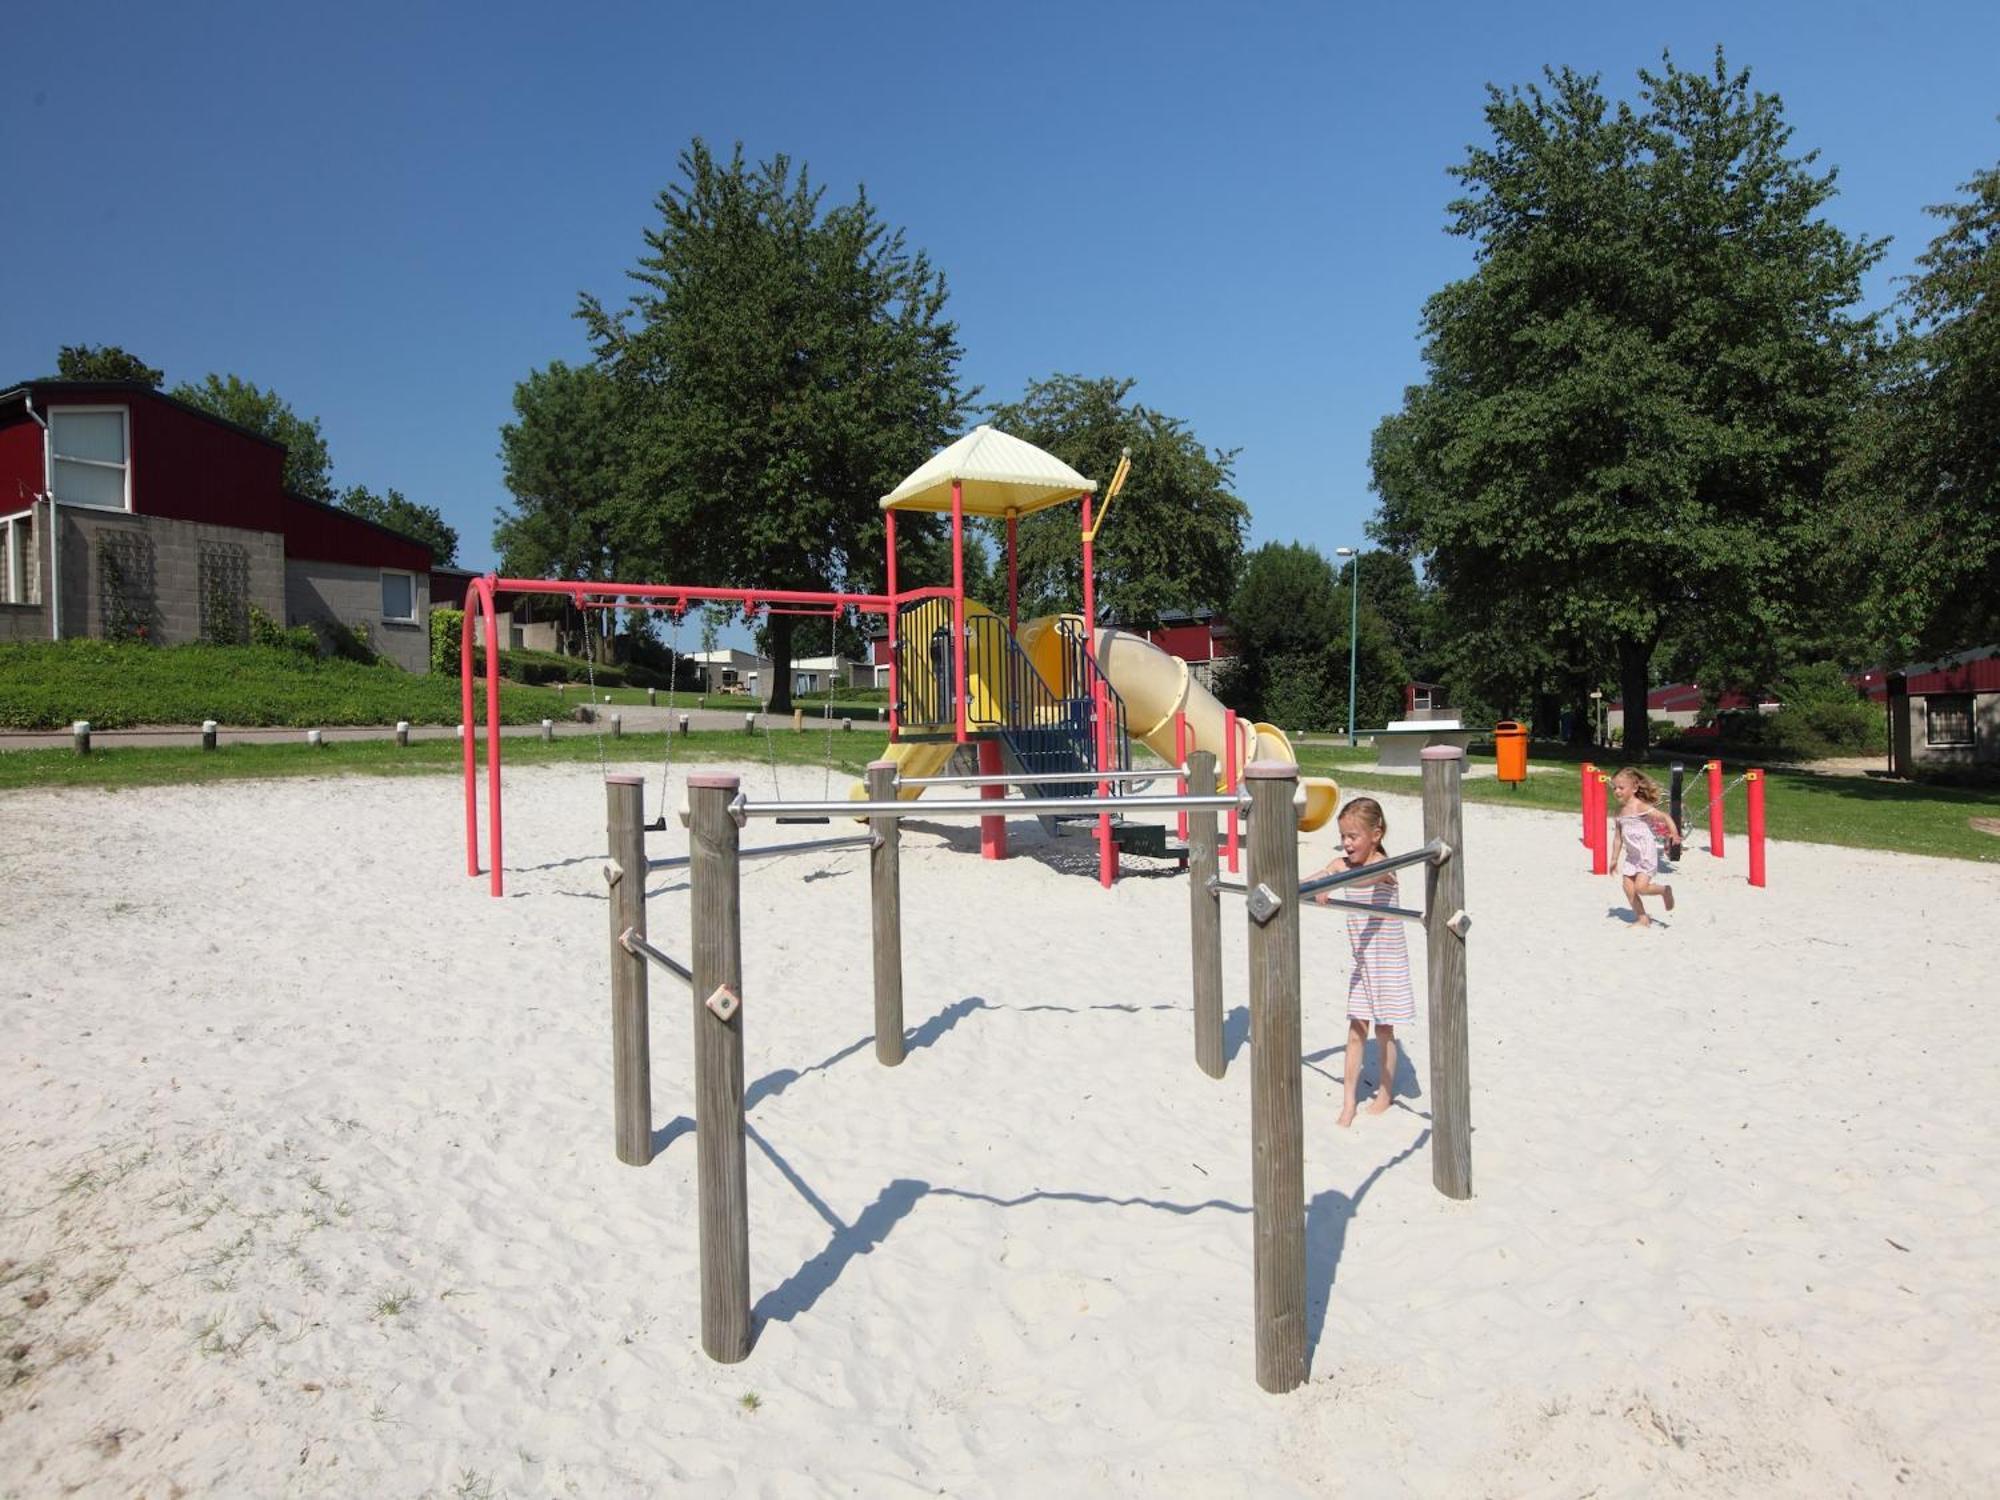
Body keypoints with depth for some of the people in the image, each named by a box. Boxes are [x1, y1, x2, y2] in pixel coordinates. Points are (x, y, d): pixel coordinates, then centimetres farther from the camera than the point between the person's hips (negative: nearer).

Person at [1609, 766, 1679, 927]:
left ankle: (1665, 891, 15)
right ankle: (1642, 918, 13)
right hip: (1631, 855, 7)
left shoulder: (1641, 807, -14)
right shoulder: (1620, 811, 8)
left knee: (1641, 887, -14)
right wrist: (1614, 859, 17)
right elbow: (1618, 837, 15)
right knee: (1628, 887, 1)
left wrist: (1674, 834, -35)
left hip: (1647, 854, -7)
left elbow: (1665, 817, -18)